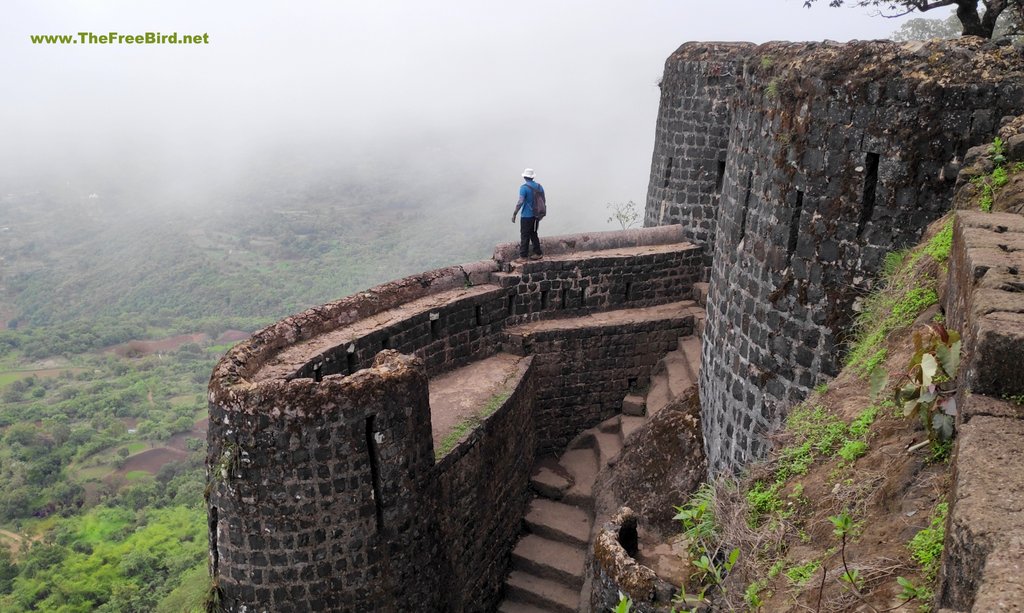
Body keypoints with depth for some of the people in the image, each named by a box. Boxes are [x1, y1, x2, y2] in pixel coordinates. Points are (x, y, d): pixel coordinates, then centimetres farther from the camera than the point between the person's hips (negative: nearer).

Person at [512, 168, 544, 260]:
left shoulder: (524, 187, -14)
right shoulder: (539, 186, 6)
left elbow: (520, 202, -22)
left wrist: (514, 214, -16)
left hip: (526, 216, -6)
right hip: (536, 215, 6)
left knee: (524, 236, 0)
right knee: (534, 234, 18)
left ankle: (523, 257, 3)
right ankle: (538, 253, 22)